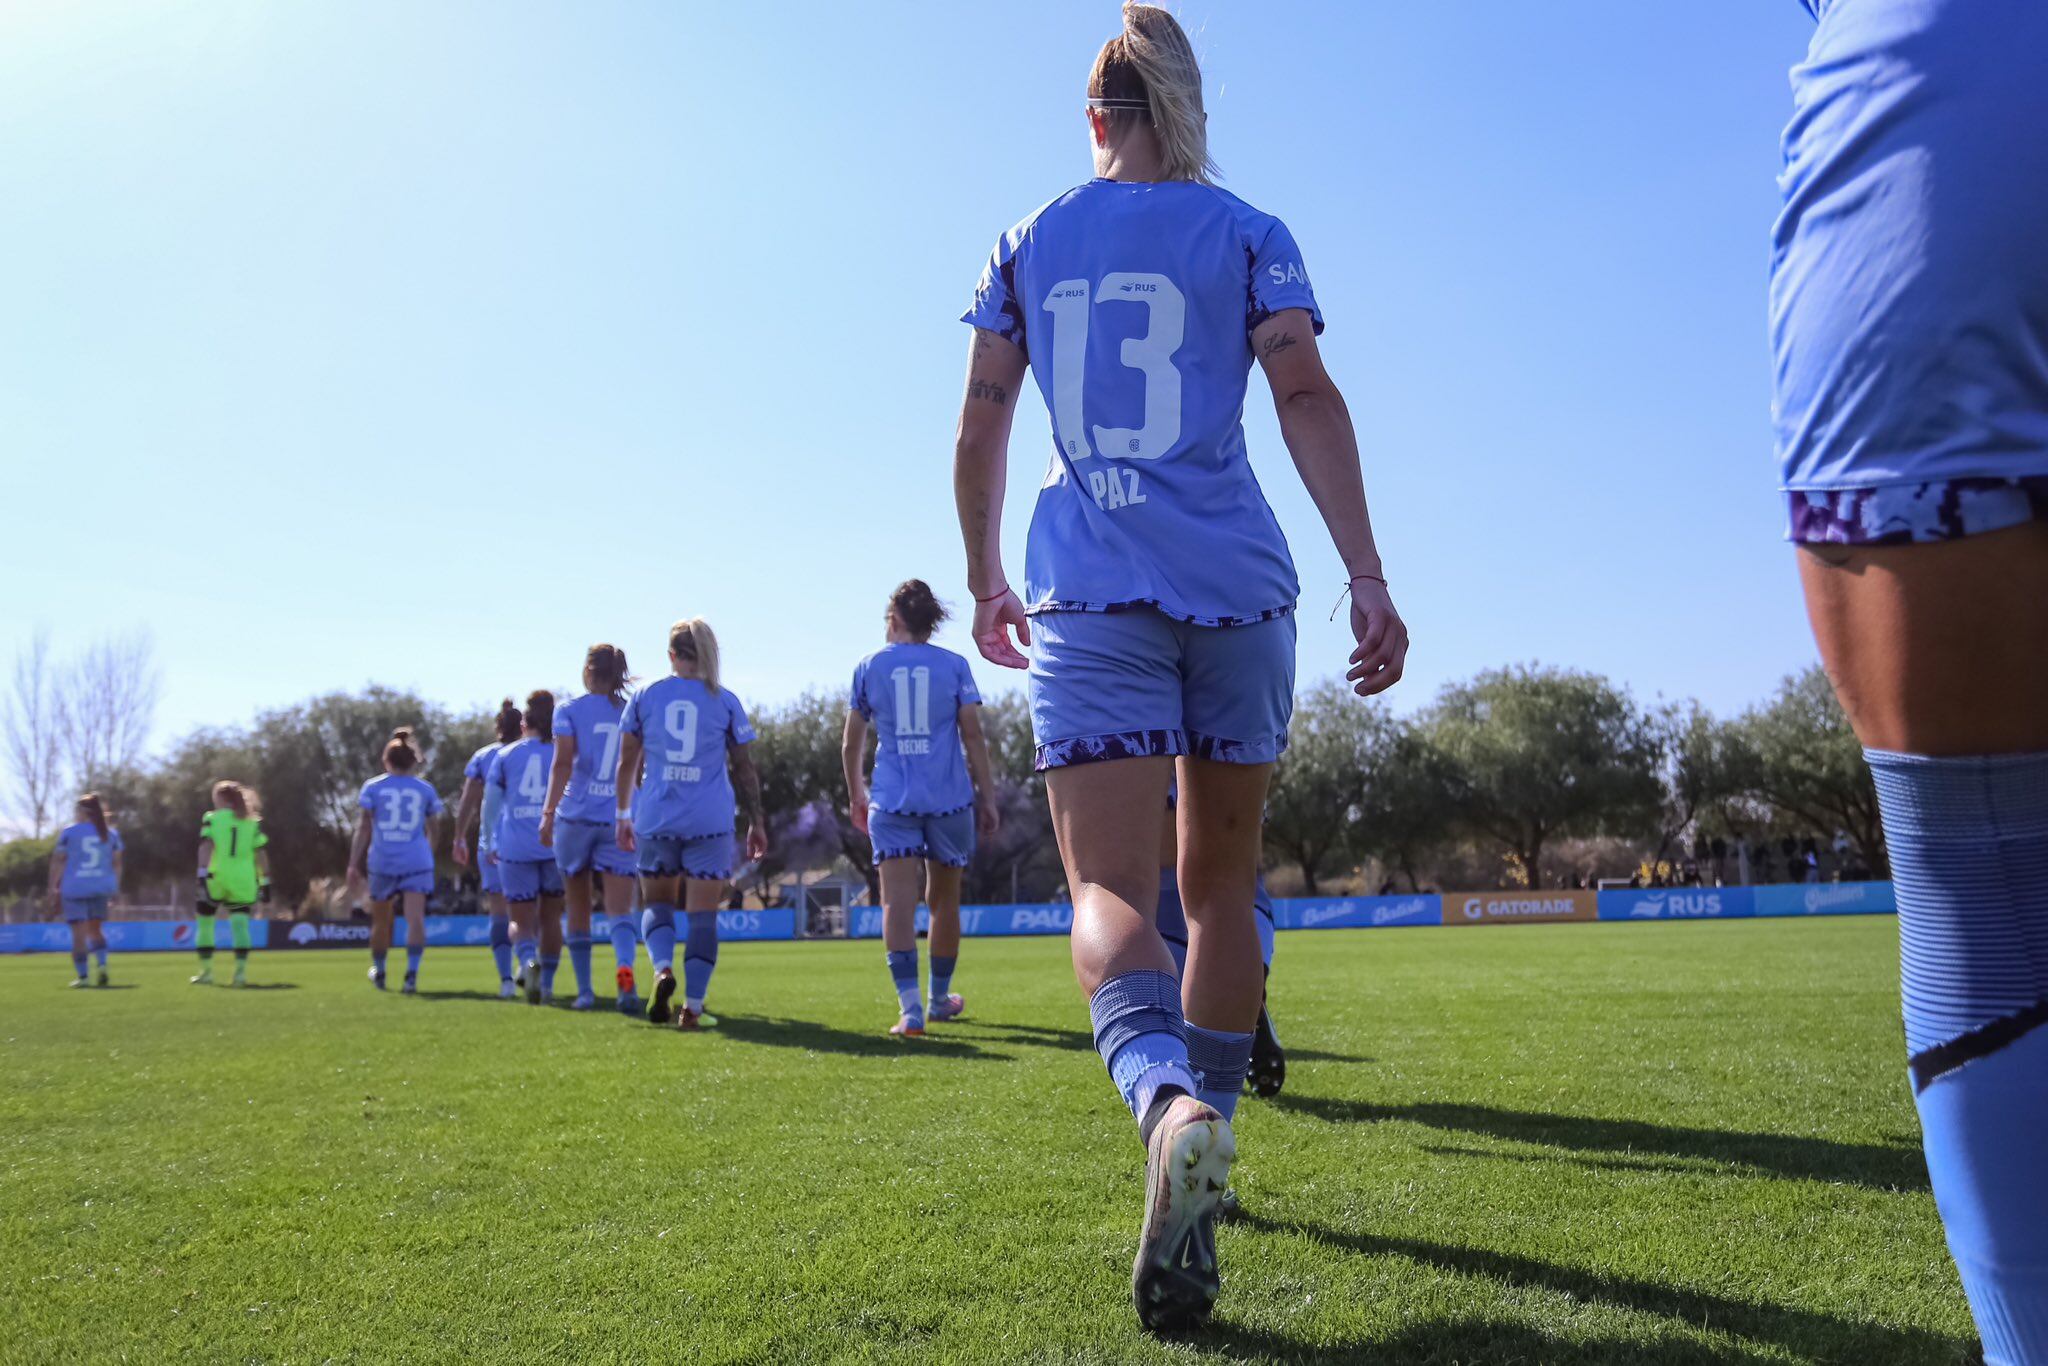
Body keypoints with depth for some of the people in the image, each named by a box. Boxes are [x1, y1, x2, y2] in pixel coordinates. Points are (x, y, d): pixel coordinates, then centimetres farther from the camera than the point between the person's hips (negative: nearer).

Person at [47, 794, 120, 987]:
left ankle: (83, 975, -4)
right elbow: (117, 864, 10)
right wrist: (115, 887, 15)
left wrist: (53, 887, 3)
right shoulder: (111, 833, 10)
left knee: (79, 933, -2)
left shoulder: (69, 832, -1)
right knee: (96, 929, 16)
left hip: (74, 888, -3)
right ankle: (102, 964, -5)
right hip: (101, 888, 3)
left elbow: (57, 861, -2)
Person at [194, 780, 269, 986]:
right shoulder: (253, 821, 10)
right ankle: (241, 971, -13)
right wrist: (265, 882, 9)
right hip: (243, 881, 2)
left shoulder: (212, 819, 3)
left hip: (216, 878, -2)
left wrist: (202, 875, -15)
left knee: (205, 923, 13)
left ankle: (206, 972, 17)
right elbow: (261, 854, 7)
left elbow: (206, 847, -10)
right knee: (240, 924, 2)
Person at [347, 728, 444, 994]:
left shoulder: (373, 787, 6)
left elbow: (364, 828, 1)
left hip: (381, 862, 1)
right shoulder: (425, 789, 9)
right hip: (416, 862, -1)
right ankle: (412, 973, -26)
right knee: (415, 918, -10)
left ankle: (378, 972, 34)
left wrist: (354, 864, 4)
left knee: (380, 920, 17)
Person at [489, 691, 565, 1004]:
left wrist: (491, 845, 15)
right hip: (557, 846, 1)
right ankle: (547, 983, 17)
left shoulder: (505, 755, 7)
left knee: (521, 921, 3)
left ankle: (528, 961, -27)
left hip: (515, 848, -1)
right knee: (551, 917, 15)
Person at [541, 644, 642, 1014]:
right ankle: (625, 968, -33)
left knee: (578, 909, 13)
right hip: (621, 821, 1)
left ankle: (584, 990, 19)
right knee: (619, 909, -5)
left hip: (575, 816, -1)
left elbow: (562, 763, -10)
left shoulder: (570, 710, 2)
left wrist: (549, 811, -13)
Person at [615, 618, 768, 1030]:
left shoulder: (645, 696, 5)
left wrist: (622, 814, 19)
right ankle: (692, 1007, 0)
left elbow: (627, 763, 9)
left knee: (657, 903, 16)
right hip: (711, 821, -1)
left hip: (655, 818, 1)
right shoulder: (725, 701, 3)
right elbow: (744, 768, 4)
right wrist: (756, 822, 11)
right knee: (703, 914, 3)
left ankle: (662, 970, -10)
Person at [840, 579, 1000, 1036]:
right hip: (950, 796, 1)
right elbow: (973, 736, -1)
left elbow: (851, 744, 9)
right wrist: (987, 797, 4)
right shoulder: (955, 666, 3)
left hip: (892, 798, -1)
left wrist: (855, 793, 24)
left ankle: (910, 1007, -20)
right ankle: (940, 998, 30)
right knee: (944, 900, 15)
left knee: (899, 899, -6)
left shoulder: (869, 667, 5)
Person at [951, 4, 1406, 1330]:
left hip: (1086, 589, 0)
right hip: (1237, 583, 1)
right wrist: (1369, 577, -9)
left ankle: (1171, 1103, -38)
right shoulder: (1248, 234, 9)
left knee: (1112, 888, -8)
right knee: (1221, 882, 13)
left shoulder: (1027, 245, 14)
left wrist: (986, 581, 23)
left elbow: (979, 434, 12)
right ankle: (1200, 1147, 21)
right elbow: (1307, 395, -5)